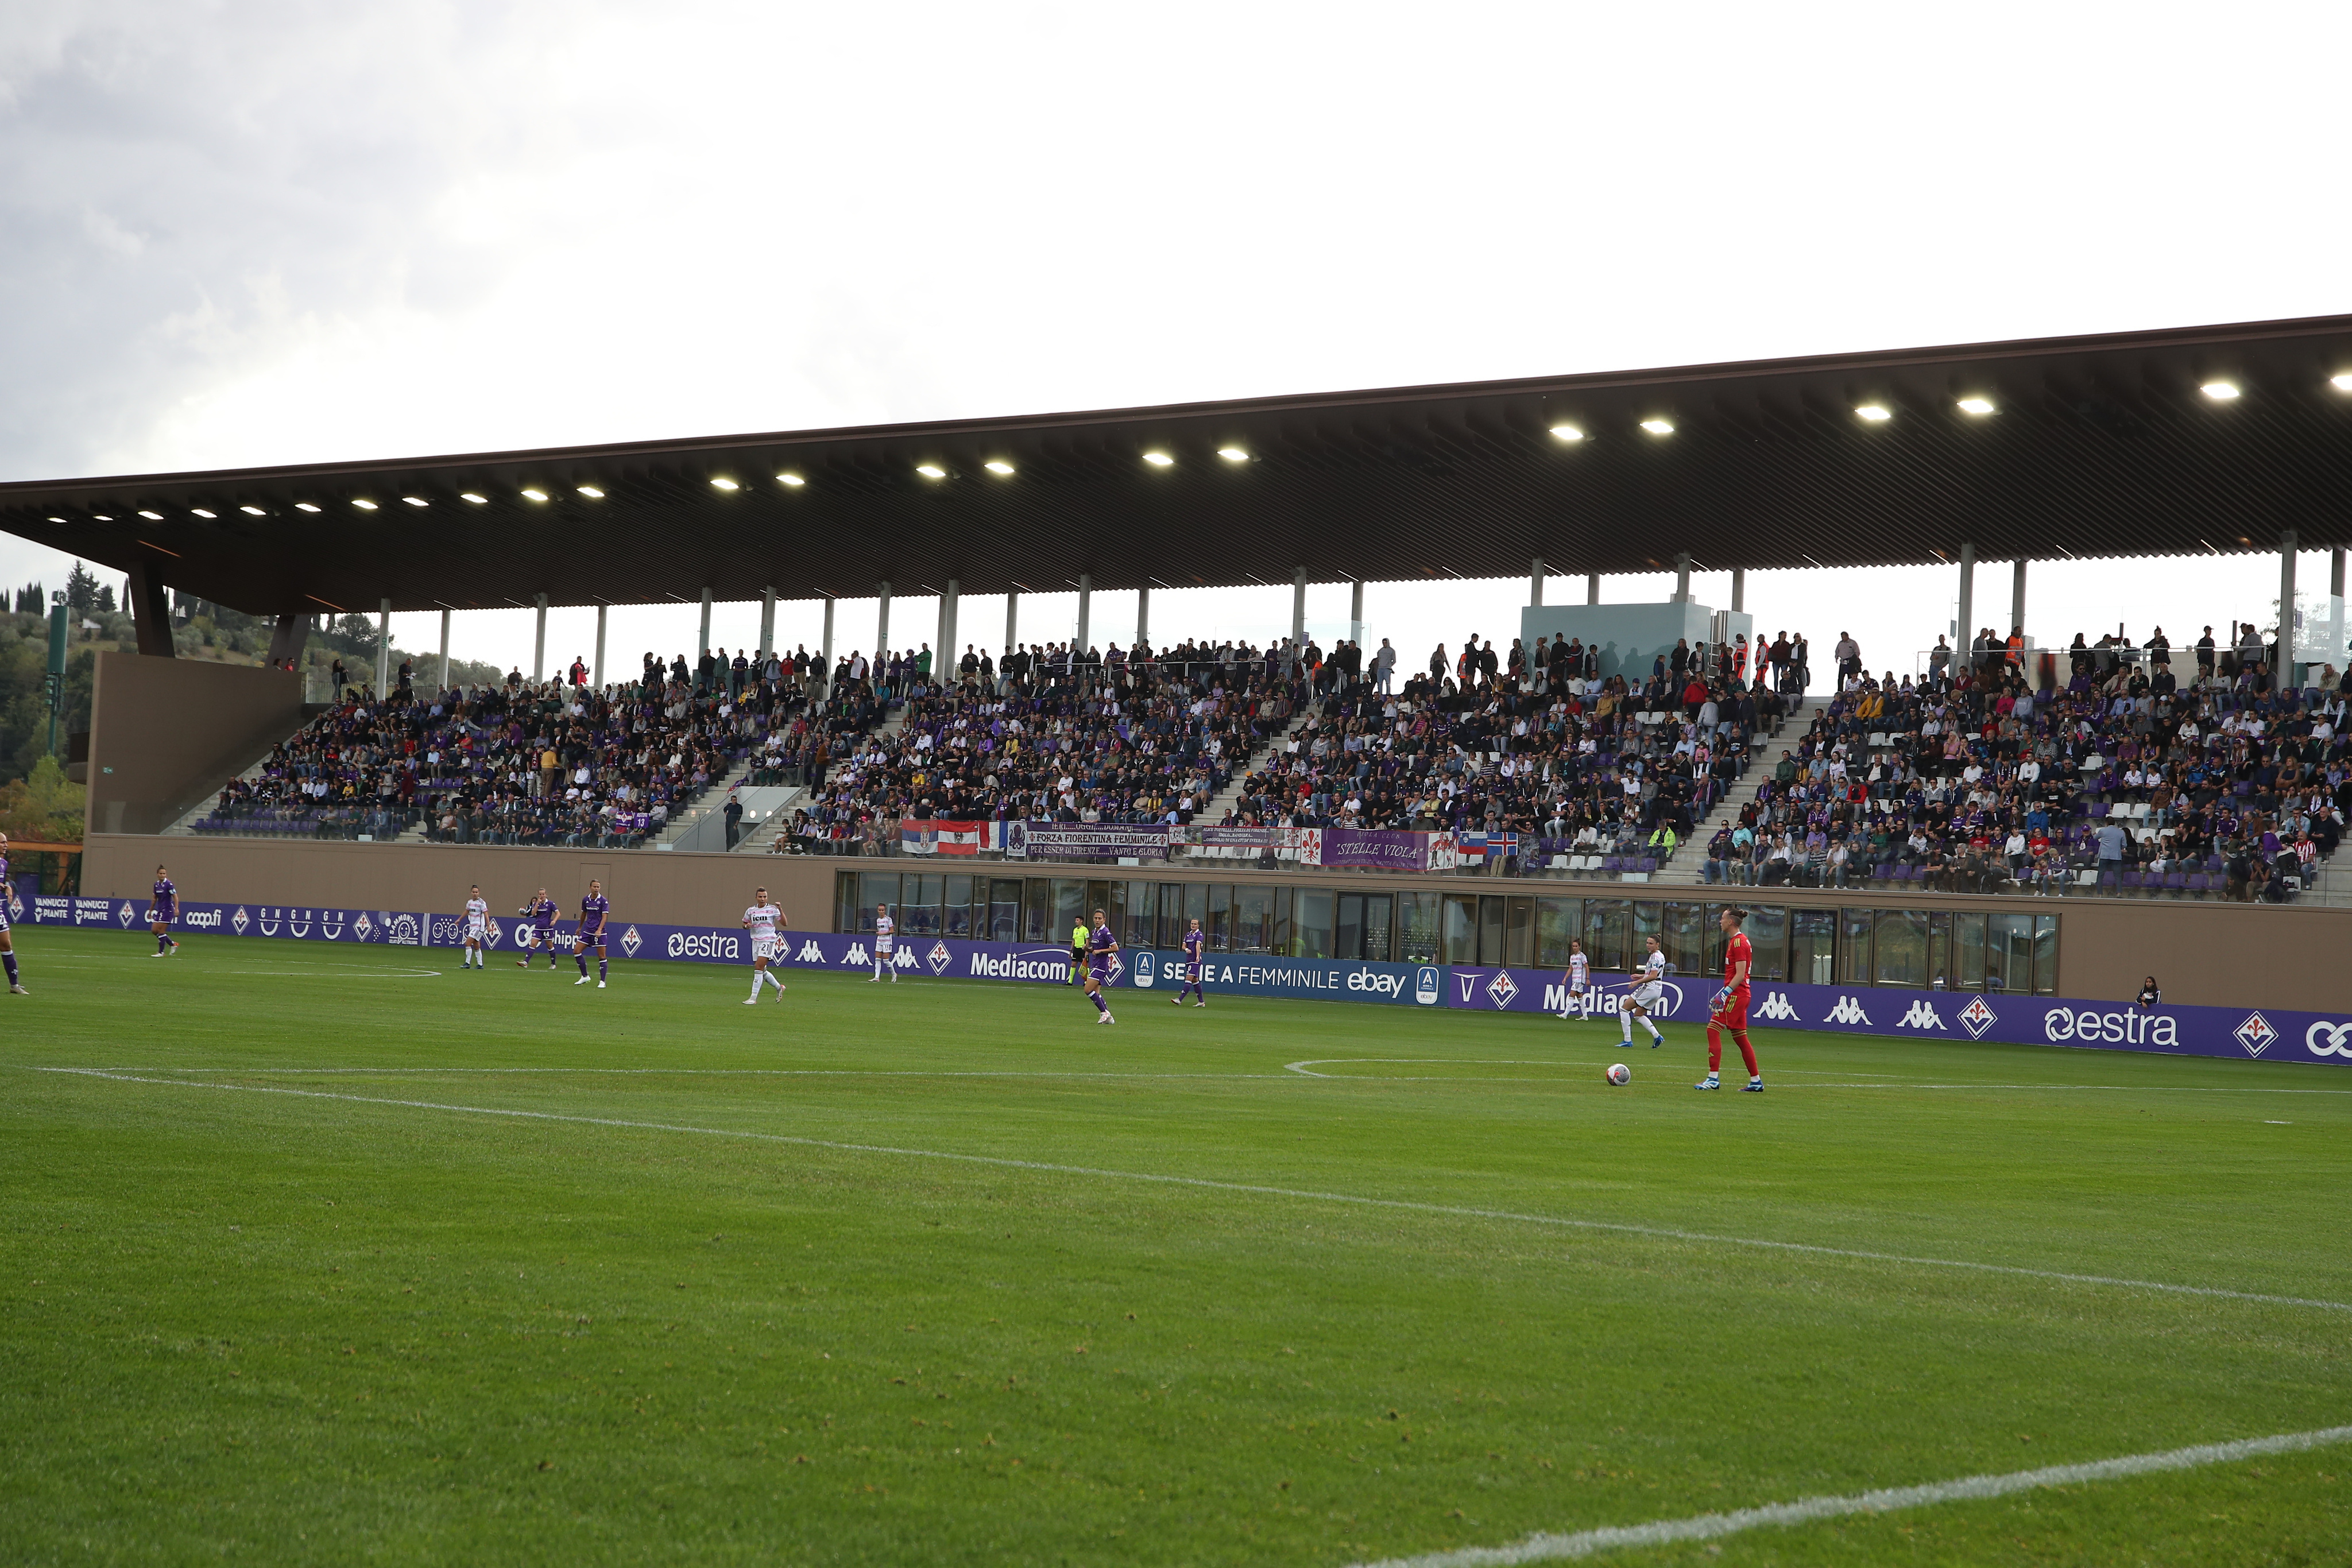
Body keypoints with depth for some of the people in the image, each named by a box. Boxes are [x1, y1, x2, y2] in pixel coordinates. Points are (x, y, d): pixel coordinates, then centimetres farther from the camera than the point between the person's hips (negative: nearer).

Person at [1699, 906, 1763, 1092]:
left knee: (1713, 1030, -12)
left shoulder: (1738, 942, -14)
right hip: (1739, 995, 11)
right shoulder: (1737, 940, 17)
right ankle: (1756, 1081, 14)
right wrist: (1723, 993, 22)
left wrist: (1725, 993, -24)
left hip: (1736, 994, -11)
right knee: (1740, 1038, 12)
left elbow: (1740, 974, -19)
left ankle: (1713, 1078, -15)